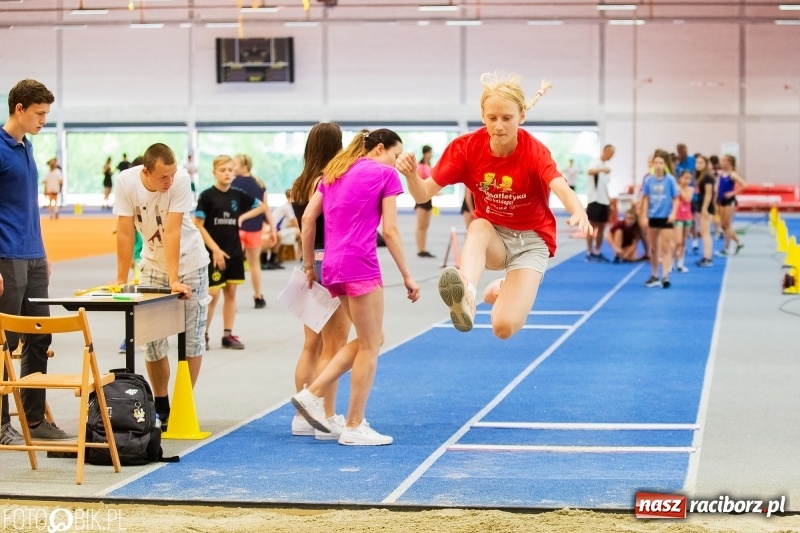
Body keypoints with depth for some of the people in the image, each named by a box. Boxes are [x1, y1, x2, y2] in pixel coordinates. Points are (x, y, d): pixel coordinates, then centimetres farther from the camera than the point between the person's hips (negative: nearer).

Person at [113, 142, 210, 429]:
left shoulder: (181, 180, -25)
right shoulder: (126, 181, -19)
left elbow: (172, 232, -28)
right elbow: (125, 233, -16)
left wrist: (174, 280, -30)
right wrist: (121, 280, -14)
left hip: (189, 262, -2)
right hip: (153, 263, 2)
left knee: (191, 336, -1)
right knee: (152, 336, -1)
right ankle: (160, 406, 13)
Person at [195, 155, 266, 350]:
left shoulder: (238, 195, 4)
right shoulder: (207, 196, -8)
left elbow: (261, 206, 18)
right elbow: (198, 226, -9)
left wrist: (243, 216, 2)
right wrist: (215, 249, -14)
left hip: (234, 252, 5)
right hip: (214, 253, -5)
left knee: (231, 292, 7)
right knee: (213, 294, -6)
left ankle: (228, 335, 14)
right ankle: (203, 334, 6)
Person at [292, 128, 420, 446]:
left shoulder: (334, 172, 19)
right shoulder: (385, 174, -1)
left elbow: (308, 217, 12)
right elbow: (390, 231, -6)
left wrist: (309, 264, 17)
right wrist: (407, 277, -2)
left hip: (333, 266, 8)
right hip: (360, 265, -8)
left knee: (370, 340, 18)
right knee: (370, 346, 2)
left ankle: (313, 394, 10)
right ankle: (355, 427, 5)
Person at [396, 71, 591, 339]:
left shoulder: (534, 151, -21)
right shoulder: (466, 147, -13)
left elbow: (561, 188, -41)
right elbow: (424, 193, -14)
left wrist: (579, 212, -64)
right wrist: (411, 175, -38)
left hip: (530, 240, -2)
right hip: (492, 236, 2)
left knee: (504, 326, -19)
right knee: (479, 226, -36)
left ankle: (503, 291, 14)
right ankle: (467, 294, -57)